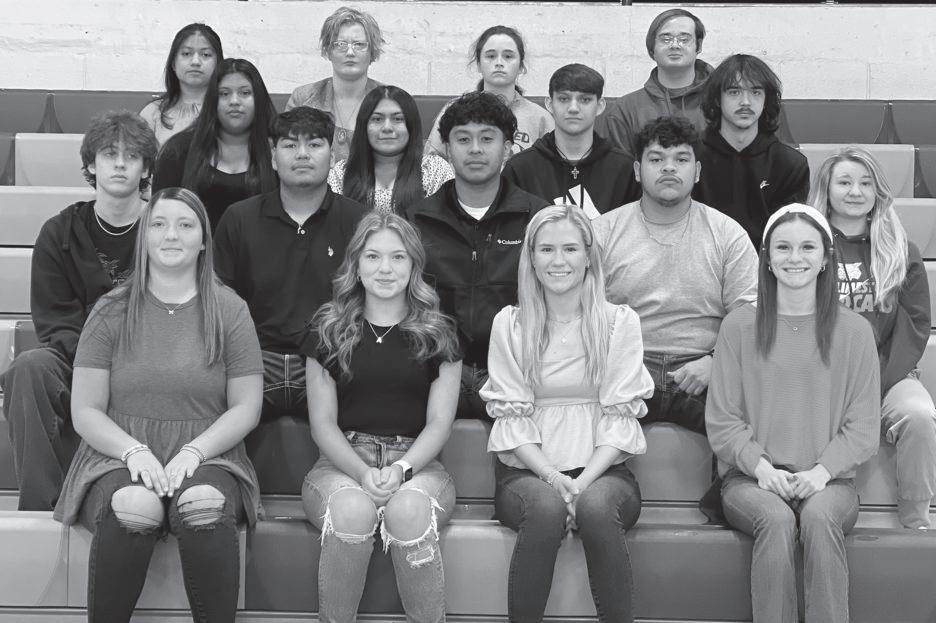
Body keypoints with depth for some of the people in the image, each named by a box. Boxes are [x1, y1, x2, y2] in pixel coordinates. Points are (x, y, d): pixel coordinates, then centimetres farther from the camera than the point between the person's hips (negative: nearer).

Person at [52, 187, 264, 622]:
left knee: (205, 508, -34)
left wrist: (193, 451, -12)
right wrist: (133, 449, -14)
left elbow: (246, 407, 5)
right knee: (132, 508, -34)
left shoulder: (229, 311, 7)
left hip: (207, 455, 0)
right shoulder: (111, 311, 8)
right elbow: (85, 412, 4)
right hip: (120, 453, 0)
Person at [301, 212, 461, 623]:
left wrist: (401, 469, -15)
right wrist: (362, 472, -14)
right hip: (343, 461, 0)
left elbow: (439, 423, 5)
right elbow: (323, 422, 5)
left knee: (409, 508, -36)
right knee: (352, 509, -36)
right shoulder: (328, 329, 11)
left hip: (415, 462, 0)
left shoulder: (437, 334, 10)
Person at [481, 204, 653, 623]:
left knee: (596, 506, -34)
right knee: (547, 506, -34)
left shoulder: (620, 322, 5)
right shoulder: (510, 325, 6)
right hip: (527, 470, 0)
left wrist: (584, 480, -15)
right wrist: (552, 476, -14)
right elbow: (511, 417, 1)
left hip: (603, 469, 0)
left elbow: (619, 417, -1)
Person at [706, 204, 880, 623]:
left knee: (819, 516, -32)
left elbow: (862, 427, 5)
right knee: (777, 520, -32)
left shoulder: (853, 331, 8)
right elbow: (722, 421, 4)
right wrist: (761, 467, -11)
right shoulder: (739, 327, 6)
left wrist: (821, 471, -11)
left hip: (828, 481, 0)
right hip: (751, 479, 0)